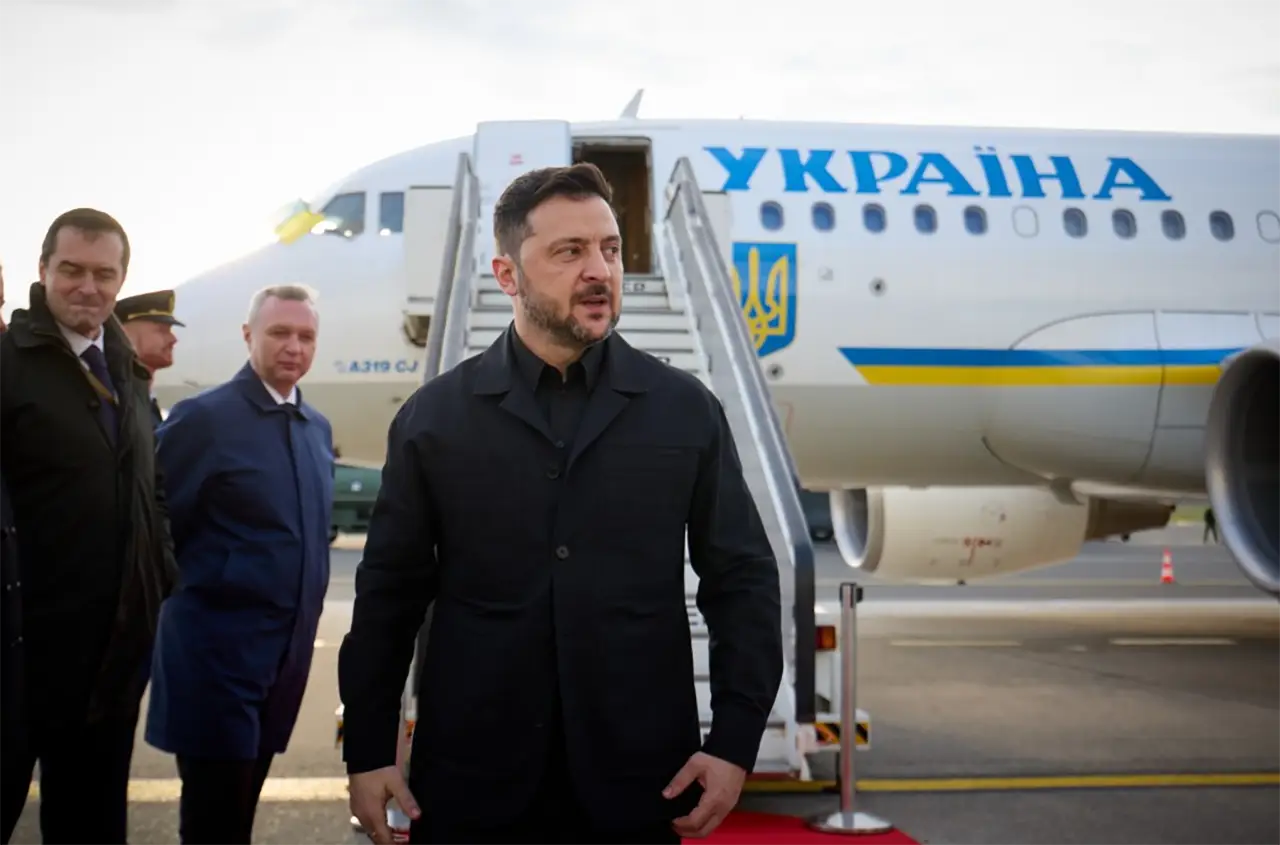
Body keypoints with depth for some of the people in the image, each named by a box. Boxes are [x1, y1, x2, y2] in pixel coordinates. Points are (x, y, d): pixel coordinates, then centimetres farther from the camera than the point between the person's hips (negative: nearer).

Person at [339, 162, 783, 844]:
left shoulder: (686, 410, 2)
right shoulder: (434, 416, 2)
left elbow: (742, 579, 3)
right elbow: (389, 592, 6)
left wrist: (734, 744, -4)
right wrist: (368, 753, 3)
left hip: (640, 783, 0)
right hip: (470, 785, 0)